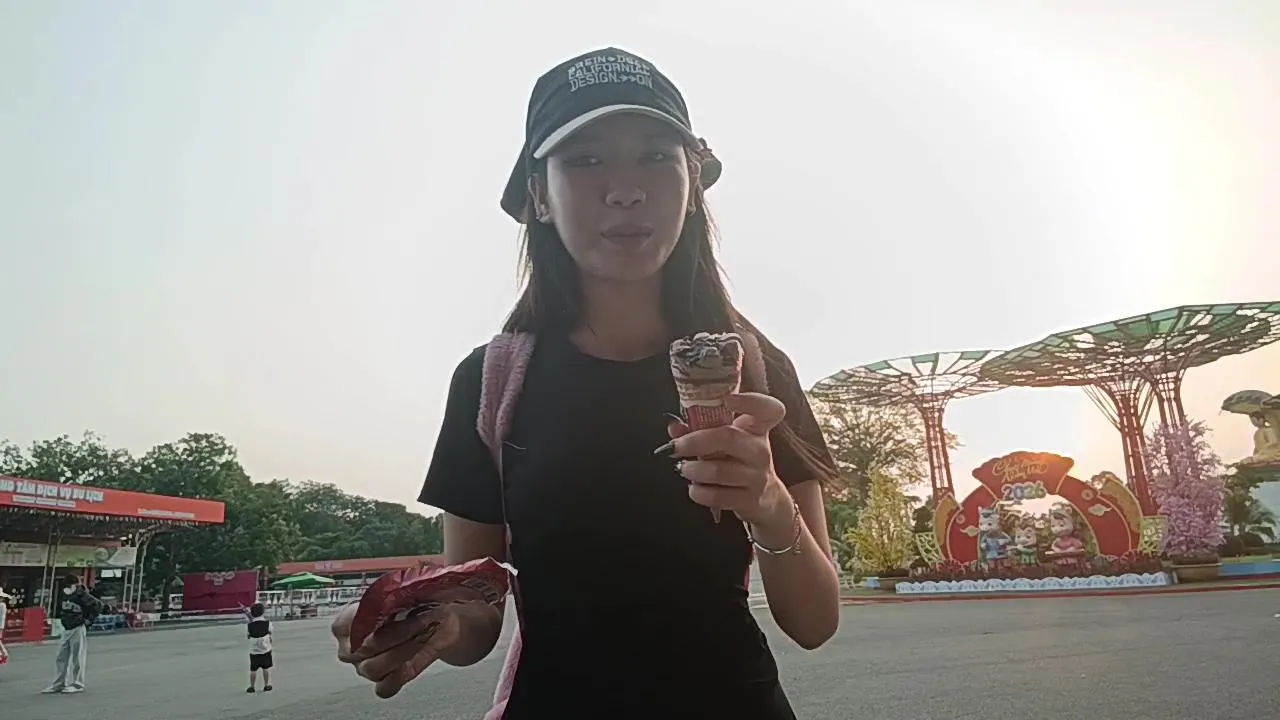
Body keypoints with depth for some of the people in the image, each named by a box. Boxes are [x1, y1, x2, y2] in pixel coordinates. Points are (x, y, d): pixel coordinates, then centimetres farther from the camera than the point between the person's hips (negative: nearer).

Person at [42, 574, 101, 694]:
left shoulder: (82, 596, -16)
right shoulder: (65, 595, 9)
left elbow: (98, 605, -22)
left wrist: (89, 619, -17)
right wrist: (61, 616, 16)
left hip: (78, 629, -8)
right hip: (66, 629, 8)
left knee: (77, 658, -3)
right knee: (62, 657, 12)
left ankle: (77, 684, 4)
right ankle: (59, 683, 21)